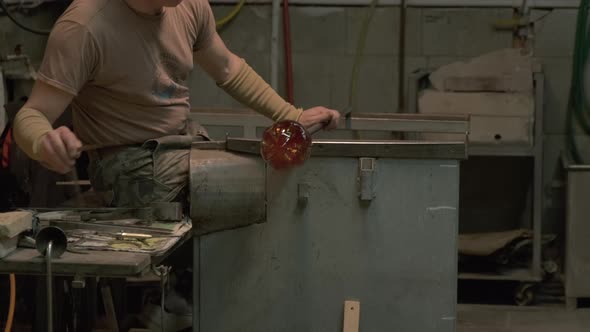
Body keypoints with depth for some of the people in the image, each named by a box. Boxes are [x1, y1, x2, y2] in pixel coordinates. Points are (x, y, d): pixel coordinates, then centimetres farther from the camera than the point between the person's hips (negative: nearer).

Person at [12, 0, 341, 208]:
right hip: (137, 166, -7)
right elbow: (31, 116, -24)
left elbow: (228, 69, 15)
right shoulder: (83, 28, -24)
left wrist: (292, 116, 8)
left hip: (192, 141, 7)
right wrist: (44, 142, -48)